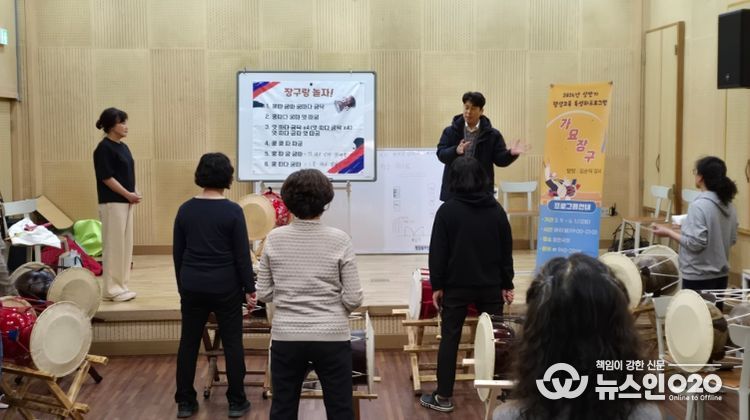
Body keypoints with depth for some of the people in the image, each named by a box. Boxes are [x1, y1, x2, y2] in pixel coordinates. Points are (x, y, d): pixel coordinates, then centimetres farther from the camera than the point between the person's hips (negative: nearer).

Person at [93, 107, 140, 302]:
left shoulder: (123, 147, 13)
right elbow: (106, 177, -16)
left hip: (125, 202, 9)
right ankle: (112, 289, 3)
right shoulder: (104, 148, -12)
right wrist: (128, 194, -14)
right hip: (112, 203, -9)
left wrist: (133, 193, 2)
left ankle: (121, 285, 18)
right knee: (113, 245, -4)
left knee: (126, 244, 11)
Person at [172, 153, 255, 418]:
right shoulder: (232, 211, -11)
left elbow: (177, 252, 6)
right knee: (232, 343, 7)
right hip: (225, 286, -3)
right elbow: (242, 255, -9)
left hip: (192, 285, 3)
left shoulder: (185, 209, 1)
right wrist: (249, 289, -1)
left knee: (188, 342, 11)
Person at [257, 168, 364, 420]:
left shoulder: (274, 239, -3)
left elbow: (264, 293, 2)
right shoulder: (339, 240, -9)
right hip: (331, 337, -2)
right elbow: (353, 298, -8)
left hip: (286, 337, 2)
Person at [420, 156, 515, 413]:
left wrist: (437, 285, -1)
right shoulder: (496, 209, 1)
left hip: (457, 285, -3)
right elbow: (506, 250, 5)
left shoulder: (448, 210, -9)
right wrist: (507, 284, 12)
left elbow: (438, 252, -8)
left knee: (449, 339, 4)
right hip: (490, 285, 3)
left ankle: (443, 397, 7)